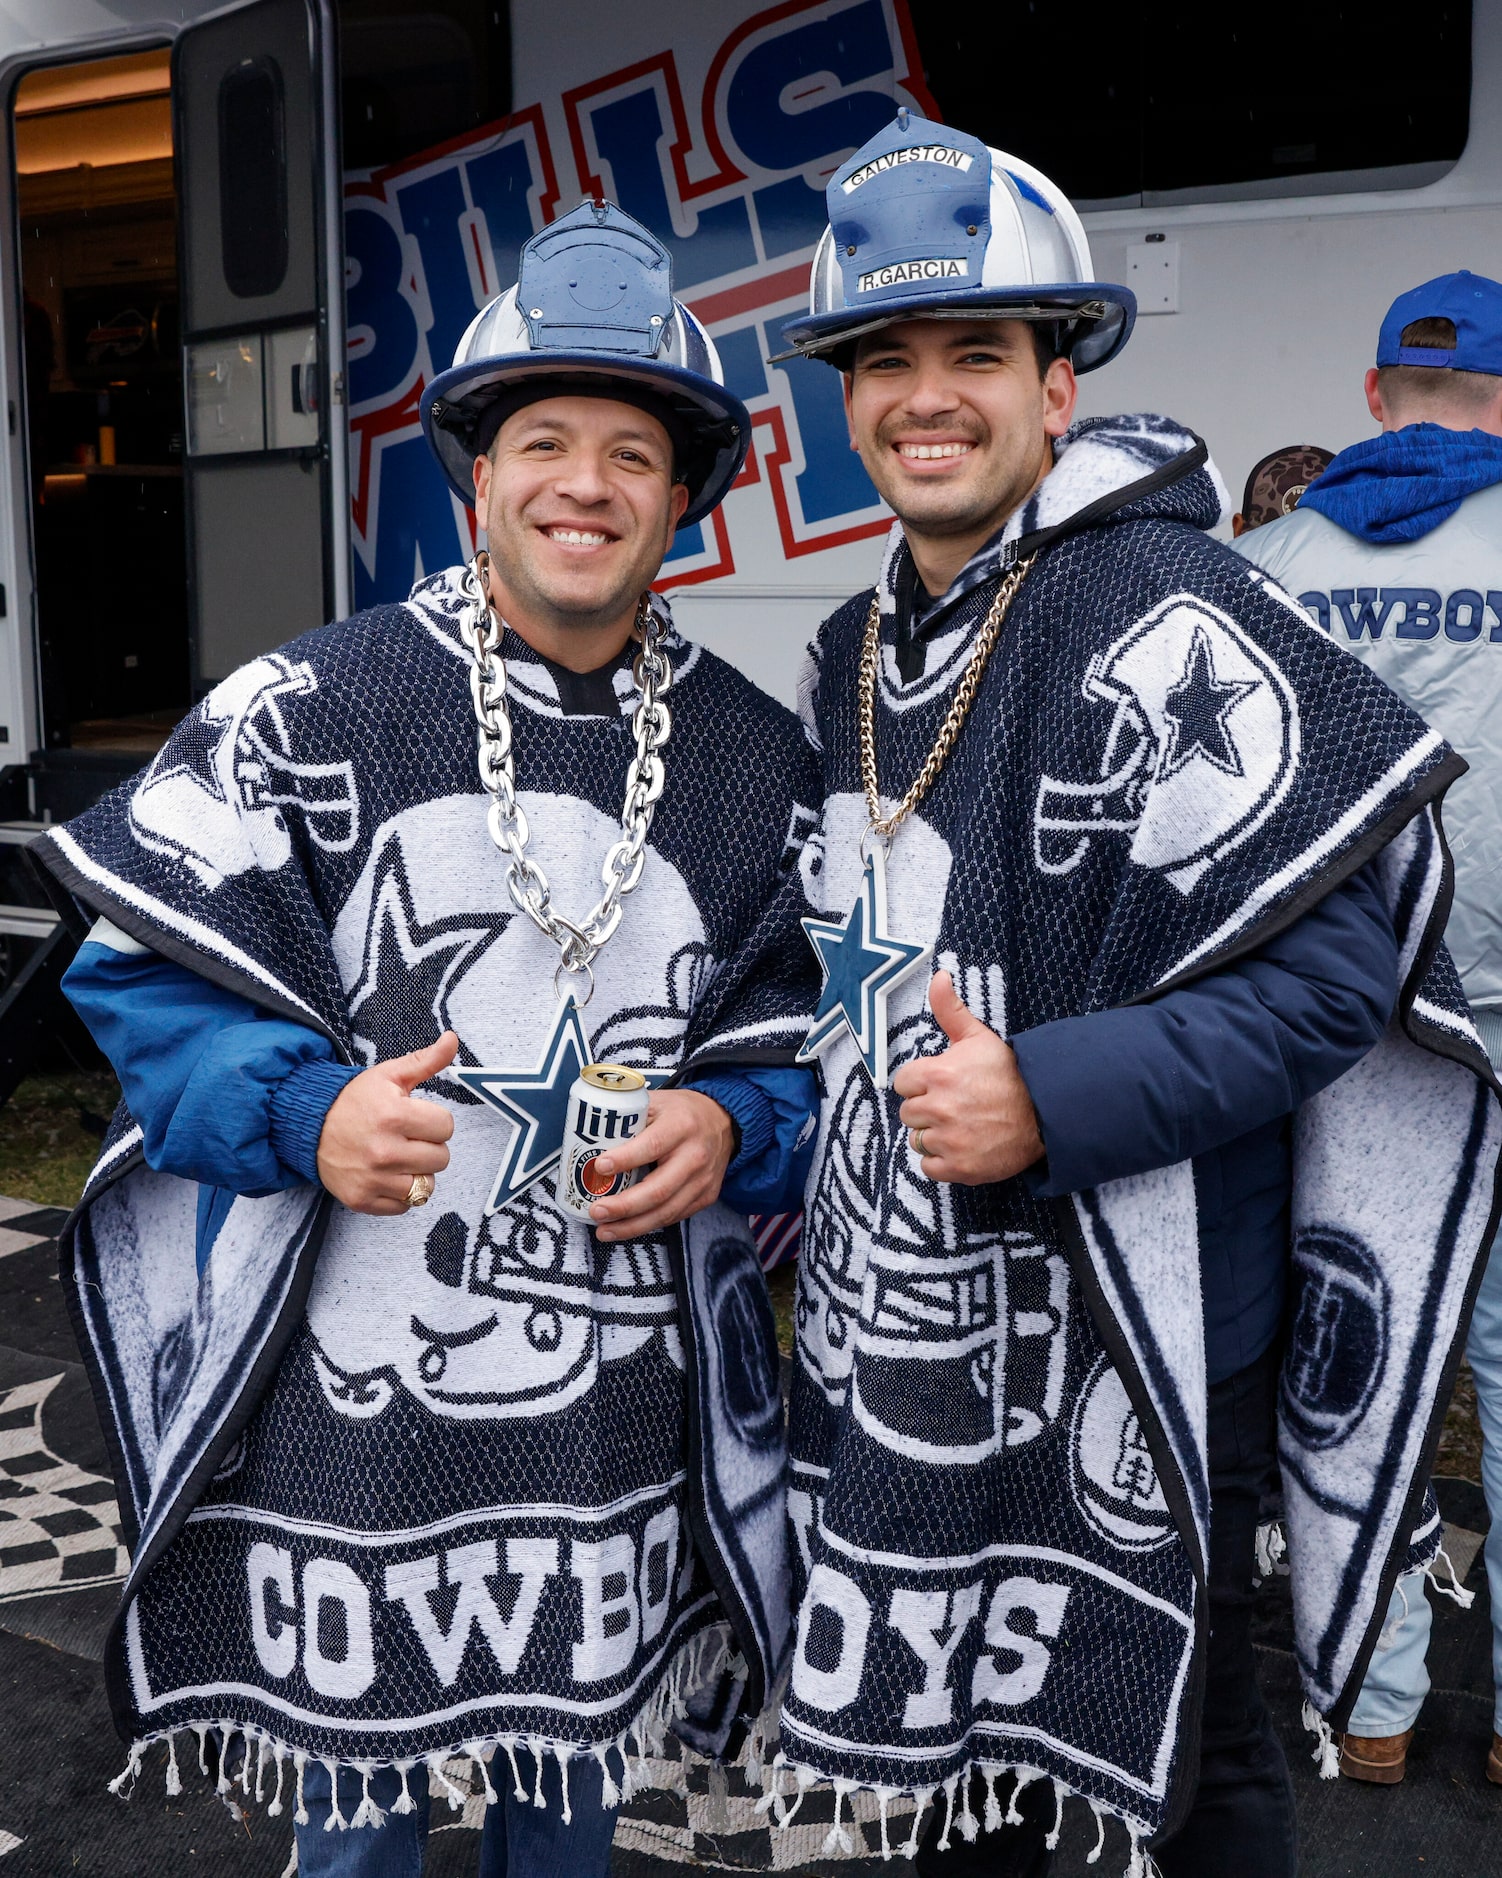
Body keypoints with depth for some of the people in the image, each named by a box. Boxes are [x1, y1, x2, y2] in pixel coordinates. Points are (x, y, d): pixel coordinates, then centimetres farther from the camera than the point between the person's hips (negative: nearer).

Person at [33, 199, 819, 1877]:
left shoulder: (759, 759, 3)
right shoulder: (307, 710, -6)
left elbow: (816, 1037, 9)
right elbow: (144, 979, -4)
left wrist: (732, 1129, -12)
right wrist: (307, 1117, -20)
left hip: (622, 1416, 3)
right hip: (344, 1403, -2)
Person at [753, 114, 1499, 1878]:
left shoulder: (1162, 622, -18)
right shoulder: (847, 660, 8)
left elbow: (1337, 958, -22)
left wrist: (1052, 1104, -27)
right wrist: (786, 1130, 13)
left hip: (1133, 1342, -7)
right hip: (899, 1337, 7)